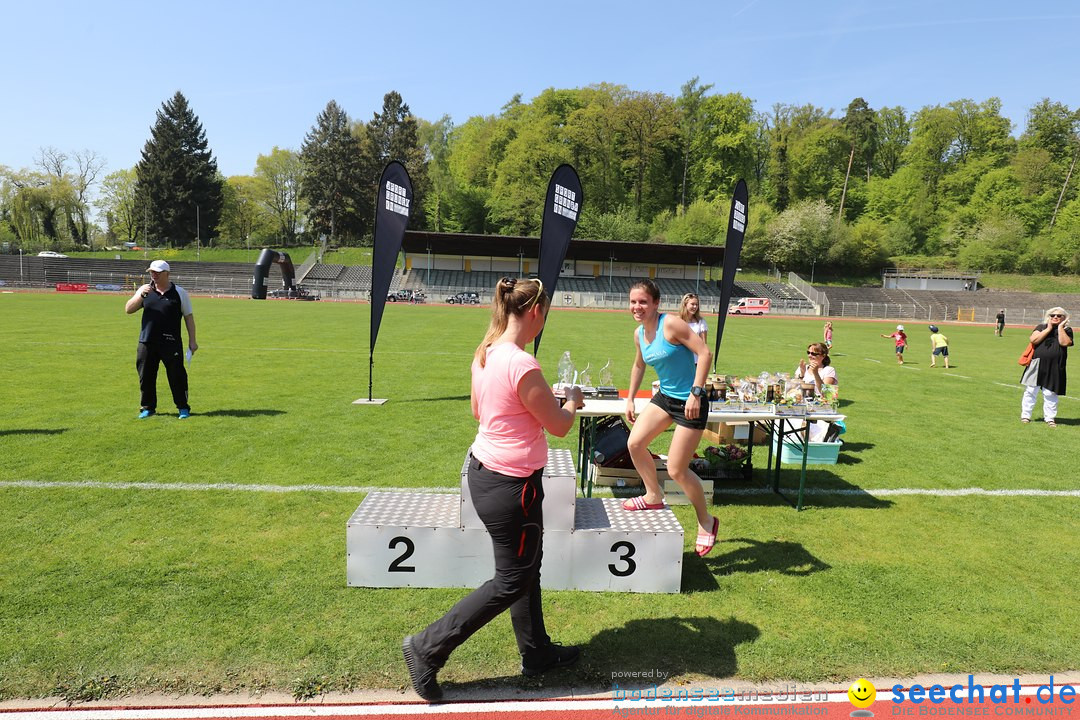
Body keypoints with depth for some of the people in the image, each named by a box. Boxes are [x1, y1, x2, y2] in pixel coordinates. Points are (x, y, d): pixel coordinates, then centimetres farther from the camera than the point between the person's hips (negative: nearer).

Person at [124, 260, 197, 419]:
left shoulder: (179, 292, 1)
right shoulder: (145, 290, 8)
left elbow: (189, 317, 4)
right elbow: (128, 310, 1)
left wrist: (192, 340, -1)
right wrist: (141, 295, -15)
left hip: (171, 343, -3)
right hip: (146, 342, 3)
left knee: (177, 376, -1)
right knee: (146, 376, 8)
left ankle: (183, 408, 11)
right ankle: (148, 408, 21)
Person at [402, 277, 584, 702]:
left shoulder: (486, 354, 1)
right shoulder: (522, 365, -25)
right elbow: (559, 426, -15)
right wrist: (571, 400, 7)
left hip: (484, 470, 9)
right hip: (511, 484, -9)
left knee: (527, 567, 22)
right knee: (511, 581, 8)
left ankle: (537, 653, 38)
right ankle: (428, 649, 17)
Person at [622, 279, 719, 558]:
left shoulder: (671, 324, -19)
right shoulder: (639, 334, 5)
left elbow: (705, 353, -23)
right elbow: (638, 365, 22)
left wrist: (695, 393, -27)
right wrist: (630, 400, 22)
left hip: (690, 404, -8)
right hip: (665, 398, 8)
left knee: (676, 470, -4)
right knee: (634, 443, -1)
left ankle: (706, 521, 21)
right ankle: (654, 496, 24)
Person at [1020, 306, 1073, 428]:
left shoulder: (1067, 330, 7)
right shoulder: (1041, 327, 6)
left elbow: (1065, 342, -13)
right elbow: (1033, 340, -11)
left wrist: (1060, 327, -8)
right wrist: (1049, 329, -8)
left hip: (1055, 367, 0)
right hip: (1037, 365, 0)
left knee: (1050, 394, 4)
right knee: (1030, 391, 2)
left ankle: (1050, 418, 15)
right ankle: (1025, 415, 10)